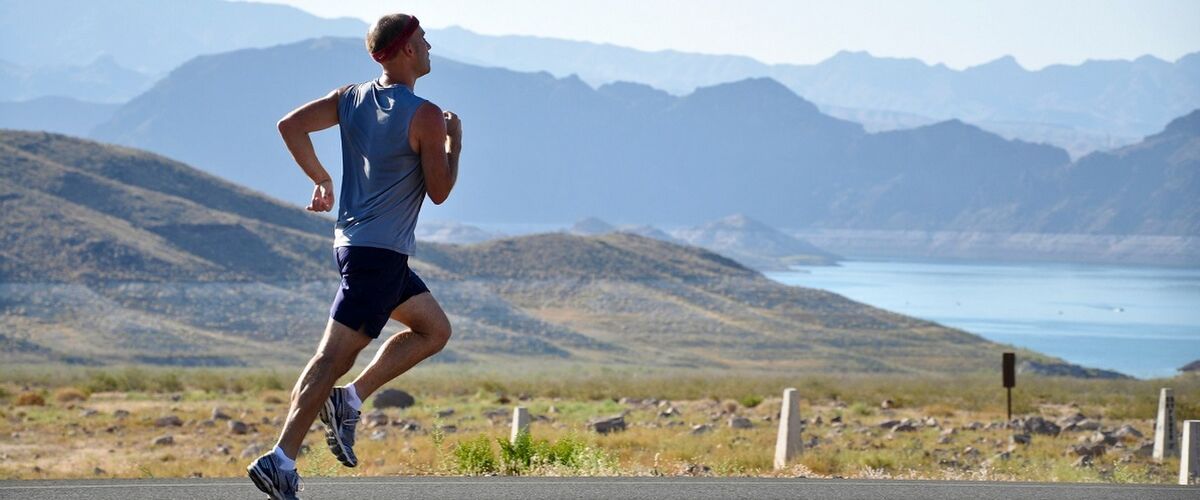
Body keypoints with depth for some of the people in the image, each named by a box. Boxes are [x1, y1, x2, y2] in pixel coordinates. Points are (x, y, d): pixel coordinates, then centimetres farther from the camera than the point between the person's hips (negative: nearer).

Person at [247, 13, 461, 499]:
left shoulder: (352, 98, 7)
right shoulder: (425, 117, -13)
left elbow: (291, 125, 2)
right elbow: (439, 192, -9)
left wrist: (321, 179, 12)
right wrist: (455, 143, 6)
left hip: (353, 239, 9)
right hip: (380, 252, -9)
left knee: (434, 329, 20)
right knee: (334, 355, -10)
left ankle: (348, 401, 10)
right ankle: (281, 461, -13)